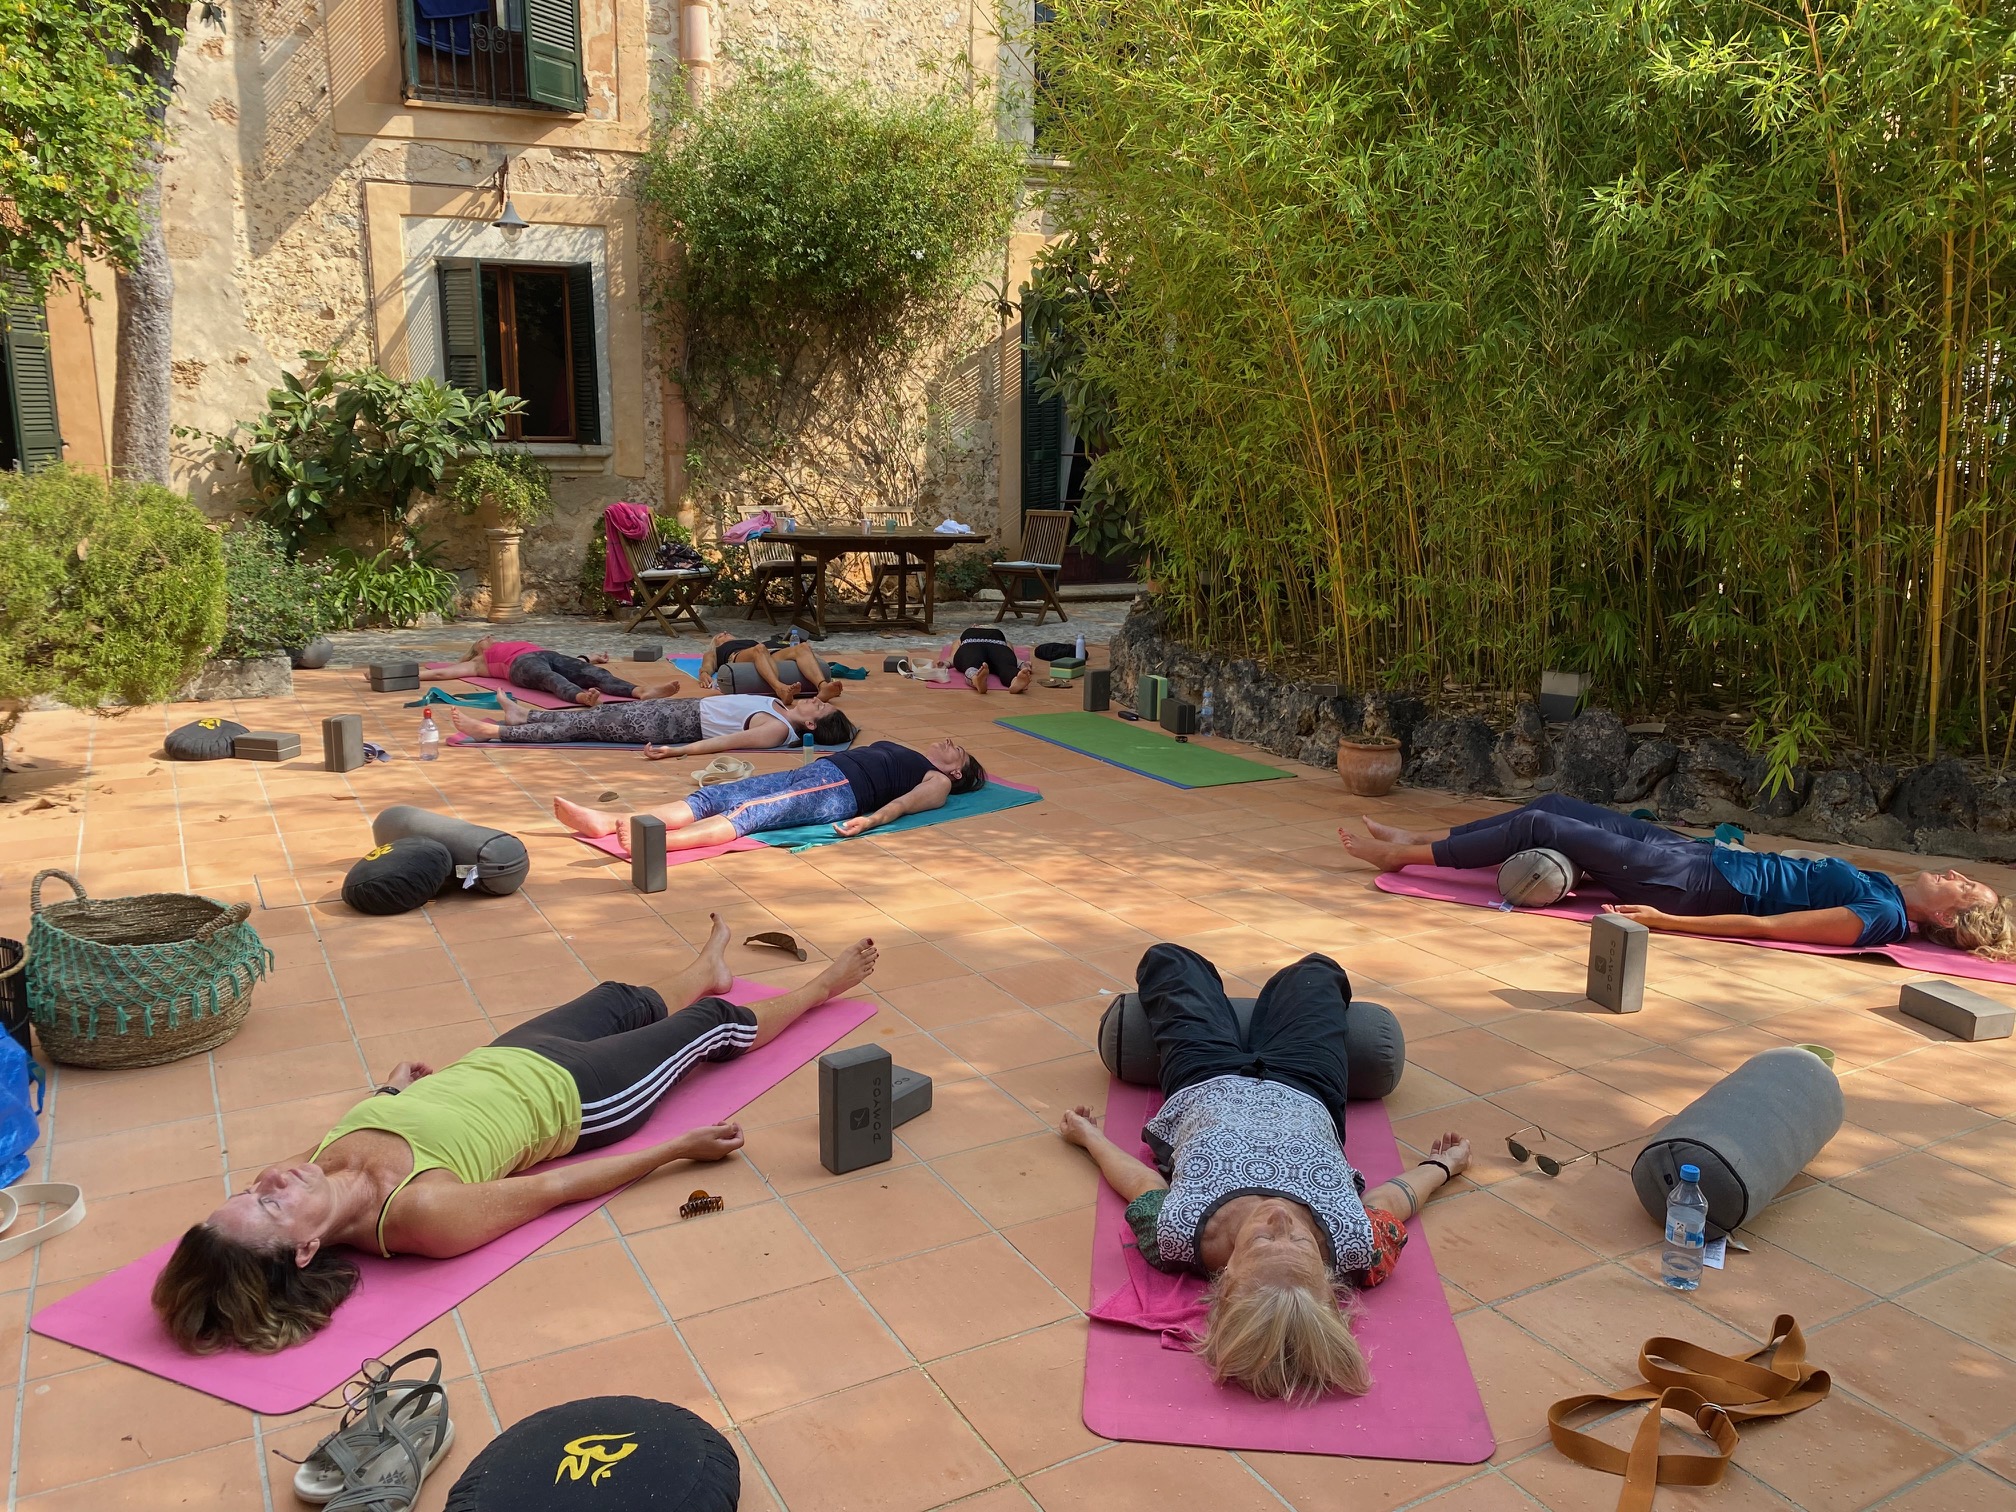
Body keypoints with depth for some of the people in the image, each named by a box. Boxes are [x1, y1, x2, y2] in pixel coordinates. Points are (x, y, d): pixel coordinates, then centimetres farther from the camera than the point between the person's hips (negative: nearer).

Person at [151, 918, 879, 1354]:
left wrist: (392, 1086, 20)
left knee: (621, 999, 30)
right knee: (713, 1024, 15)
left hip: (493, 1062, 6)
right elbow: (557, 1187, -29)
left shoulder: (319, 1165, -24)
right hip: (571, 1092, -5)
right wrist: (682, 1148, -19)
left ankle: (705, 972, 65)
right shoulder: (423, 1213, -41)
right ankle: (821, 985, 46)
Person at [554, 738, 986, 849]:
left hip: (841, 790, -7)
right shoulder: (897, 751, 37)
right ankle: (609, 821, -29)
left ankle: (659, 840, -55)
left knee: (750, 812, -33)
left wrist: (871, 819, -26)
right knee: (711, 798, -14)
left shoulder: (937, 782, 12)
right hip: (813, 770, 7)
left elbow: (907, 800, -7)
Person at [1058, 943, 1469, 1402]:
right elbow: (1391, 1199, -19)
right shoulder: (1354, 1244, -43)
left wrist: (1088, 1134, 0)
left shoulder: (1177, 1232, -45)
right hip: (1305, 1092, 1)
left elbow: (1141, 1181, -22)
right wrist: (1445, 1163, 3)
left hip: (1205, 1086, -1)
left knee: (1166, 960, 20)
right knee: (1316, 970, 23)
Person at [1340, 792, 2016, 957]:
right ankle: (1418, 840, 16)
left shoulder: (1881, 916, -16)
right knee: (1554, 805, 8)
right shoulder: (1884, 887, 8)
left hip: (1695, 884, -8)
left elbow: (1764, 925, -20)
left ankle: (1406, 854, 4)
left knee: (1539, 828, -9)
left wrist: (1667, 921, -23)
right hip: (1702, 856, 8)